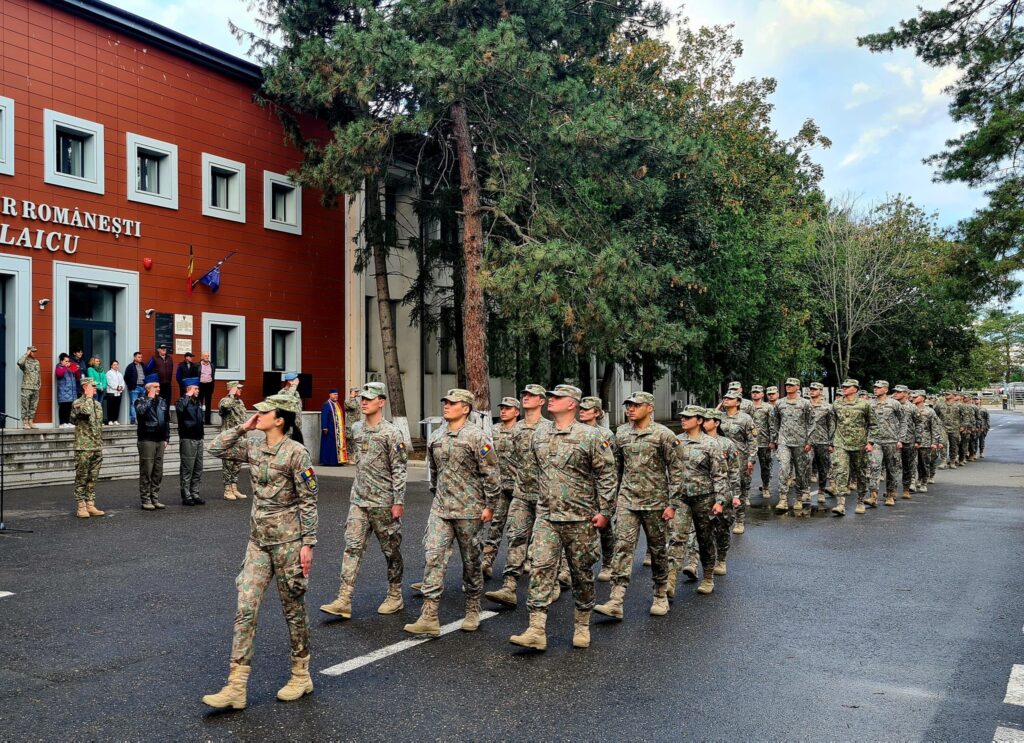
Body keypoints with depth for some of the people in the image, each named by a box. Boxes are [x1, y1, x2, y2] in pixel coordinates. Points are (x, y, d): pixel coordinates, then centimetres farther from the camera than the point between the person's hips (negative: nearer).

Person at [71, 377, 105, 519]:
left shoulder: (97, 404, 16)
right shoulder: (77, 403, -6)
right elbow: (86, 411, -30)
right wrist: (89, 396, -15)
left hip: (97, 448, 7)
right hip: (83, 448, -7)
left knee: (93, 479, 9)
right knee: (81, 478, -1)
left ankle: (90, 505, 14)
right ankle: (81, 507, 4)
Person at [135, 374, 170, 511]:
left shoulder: (162, 401, 14)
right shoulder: (141, 401, -3)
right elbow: (141, 411, -28)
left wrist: (166, 438, 12)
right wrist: (150, 398, -17)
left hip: (160, 441, 6)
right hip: (146, 441, -6)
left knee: (158, 472, 9)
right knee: (146, 471, -3)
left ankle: (154, 498, 17)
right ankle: (145, 500, 3)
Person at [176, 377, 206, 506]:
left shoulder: (197, 402, 16)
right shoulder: (182, 401, -8)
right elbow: (179, 408, -33)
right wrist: (188, 395, -24)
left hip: (198, 439, 8)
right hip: (187, 439, -8)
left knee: (198, 469, 10)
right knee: (187, 469, -3)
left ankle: (195, 494, 18)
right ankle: (186, 497, 2)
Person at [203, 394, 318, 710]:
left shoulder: (296, 453, -14)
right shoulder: (254, 448, 6)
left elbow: (308, 501, -13)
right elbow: (216, 448, 10)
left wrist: (307, 543, -15)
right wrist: (243, 427, 1)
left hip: (288, 541, -6)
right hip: (259, 541, 6)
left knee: (293, 609, 8)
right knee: (245, 610, 1)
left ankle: (301, 676, 25)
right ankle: (236, 688, 5)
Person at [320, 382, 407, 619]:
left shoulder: (392, 432, -10)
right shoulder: (358, 431, 10)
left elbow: (400, 469, -12)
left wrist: (398, 501, -16)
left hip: (383, 503, -6)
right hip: (358, 501, 6)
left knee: (391, 550, 7)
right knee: (352, 547, -2)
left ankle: (395, 596, 21)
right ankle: (343, 601, -3)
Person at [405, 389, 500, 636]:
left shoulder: (477, 437, -10)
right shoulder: (435, 438, 8)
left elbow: (491, 474, -9)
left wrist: (489, 506, -10)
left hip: (469, 510, -5)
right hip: (440, 509, 5)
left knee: (471, 561, 9)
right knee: (433, 557, -5)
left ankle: (473, 612, 26)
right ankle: (429, 617, -4)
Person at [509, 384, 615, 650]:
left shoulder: (590, 436, -8)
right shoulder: (539, 436, 9)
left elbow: (606, 475, -7)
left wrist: (604, 511, -9)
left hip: (579, 518, -4)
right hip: (546, 517, 4)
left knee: (581, 573, 8)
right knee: (540, 569, -6)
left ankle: (582, 627, 24)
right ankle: (537, 631, -6)